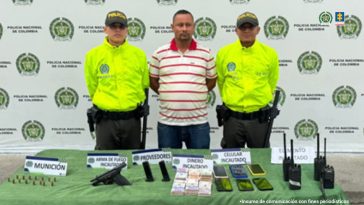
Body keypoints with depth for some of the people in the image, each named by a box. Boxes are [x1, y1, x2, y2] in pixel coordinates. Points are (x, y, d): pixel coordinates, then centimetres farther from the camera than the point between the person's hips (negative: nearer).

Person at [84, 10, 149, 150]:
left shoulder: (139, 54, 0)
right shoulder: (93, 55, -3)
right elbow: (92, 87, 6)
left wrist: (132, 103, 11)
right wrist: (106, 103, 11)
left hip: (132, 119, 2)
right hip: (105, 119, -1)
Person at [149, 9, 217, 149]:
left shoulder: (206, 54, 3)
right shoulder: (159, 54, 2)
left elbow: (211, 80, 12)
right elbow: (152, 80, 11)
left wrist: (196, 95, 5)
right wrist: (168, 95, 5)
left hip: (198, 122, 0)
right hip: (167, 122, 0)